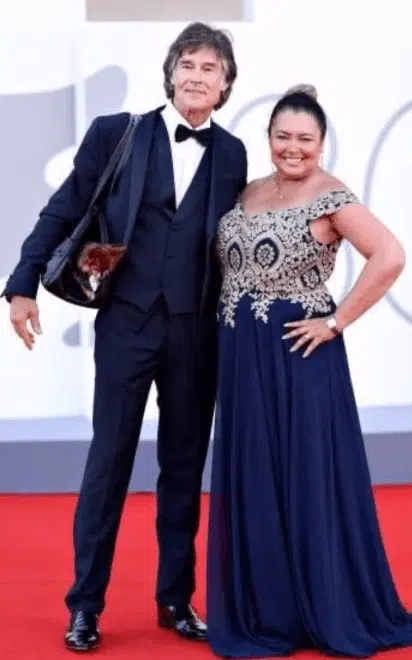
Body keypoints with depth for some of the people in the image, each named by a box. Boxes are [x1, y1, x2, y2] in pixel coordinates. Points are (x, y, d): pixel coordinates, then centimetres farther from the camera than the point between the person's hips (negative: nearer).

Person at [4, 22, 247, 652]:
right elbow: (62, 213, 1)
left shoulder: (231, 154, 5)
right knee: (109, 460, 3)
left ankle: (175, 599, 22)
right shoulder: (115, 133, -1)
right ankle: (86, 604, 13)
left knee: (185, 465, 10)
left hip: (198, 330, 2)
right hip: (127, 322, -2)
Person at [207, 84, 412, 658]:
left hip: (297, 354, -7)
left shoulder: (330, 198, -9)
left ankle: (326, 611, 12)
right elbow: (229, 264, 22)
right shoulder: (249, 193, 11)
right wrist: (230, 318, 6)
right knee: (250, 480, 9)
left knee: (309, 476, 0)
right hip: (242, 358, 7)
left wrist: (336, 321, -17)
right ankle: (263, 611, 19)